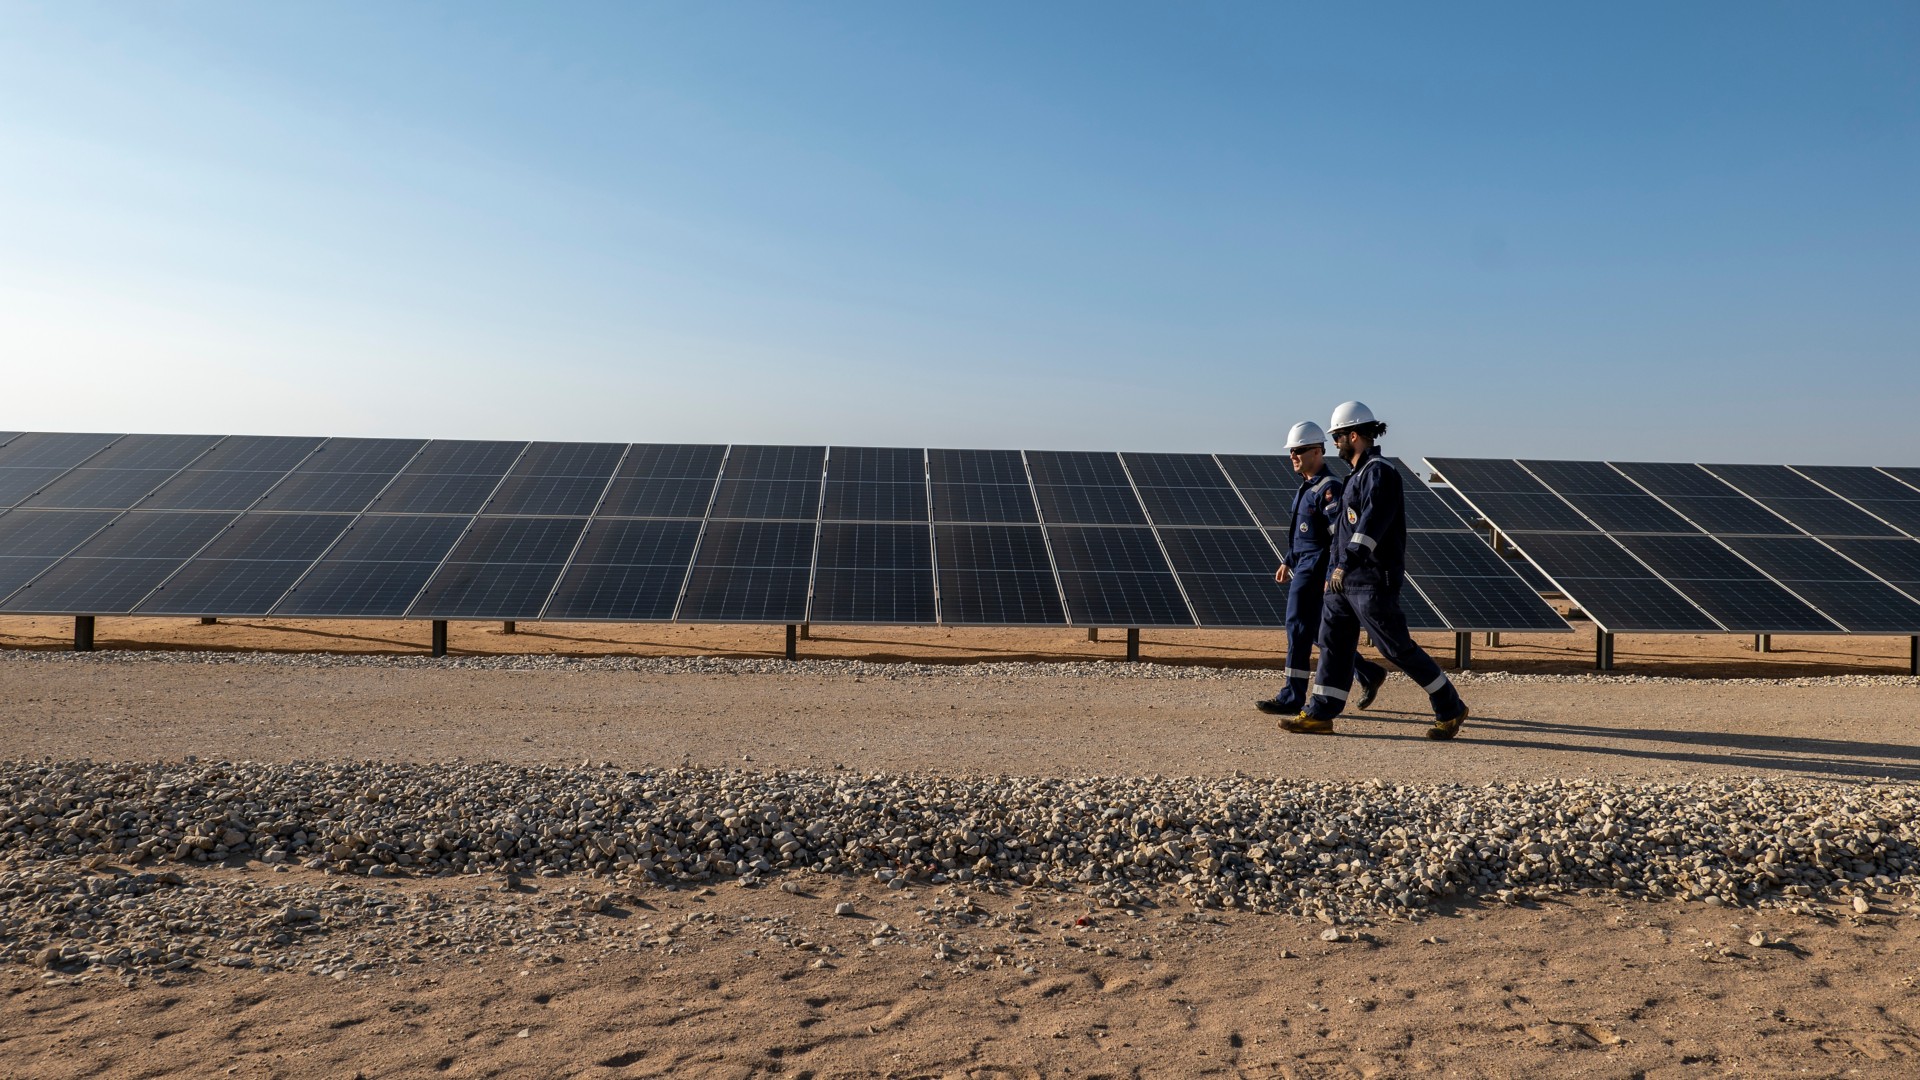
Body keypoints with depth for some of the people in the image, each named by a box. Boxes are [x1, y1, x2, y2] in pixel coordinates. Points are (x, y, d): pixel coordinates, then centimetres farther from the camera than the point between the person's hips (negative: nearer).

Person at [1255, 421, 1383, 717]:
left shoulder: (1329, 487, -15)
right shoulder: (1306, 486, 15)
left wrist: (1332, 576, -24)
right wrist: (1287, 561, 23)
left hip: (1315, 570, -10)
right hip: (1303, 568, 10)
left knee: (1298, 629, -7)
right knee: (1317, 631, 14)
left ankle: (1291, 699, 0)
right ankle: (1368, 673, 26)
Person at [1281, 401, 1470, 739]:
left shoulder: (1380, 471, -14)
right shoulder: (1360, 473, 16)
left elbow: (1372, 523, -27)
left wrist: (1345, 565, -34)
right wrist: (1338, 570, 25)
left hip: (1372, 582, -10)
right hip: (1347, 580, 10)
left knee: (1397, 648, -2)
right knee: (1333, 642, 7)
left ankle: (1450, 709, 12)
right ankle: (1319, 714, 11)